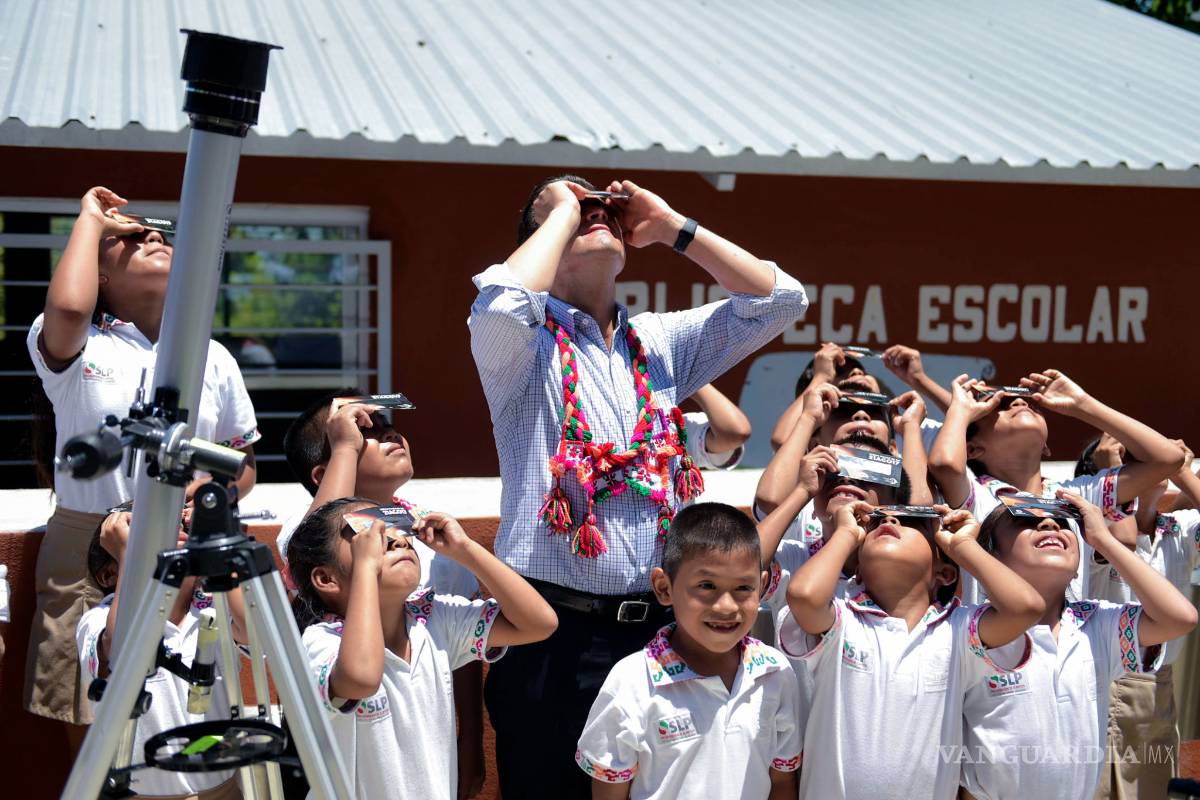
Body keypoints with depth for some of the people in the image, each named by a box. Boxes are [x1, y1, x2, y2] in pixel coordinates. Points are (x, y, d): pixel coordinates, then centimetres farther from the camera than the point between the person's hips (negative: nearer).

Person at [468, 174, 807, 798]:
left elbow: (780, 299, 7)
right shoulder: (521, 344, 0)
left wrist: (671, 226, 5)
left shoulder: (661, 342, 14)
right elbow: (502, 301, -24)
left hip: (658, 625, 5)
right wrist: (562, 210, -7)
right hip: (554, 633, -4)